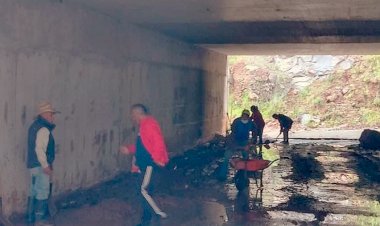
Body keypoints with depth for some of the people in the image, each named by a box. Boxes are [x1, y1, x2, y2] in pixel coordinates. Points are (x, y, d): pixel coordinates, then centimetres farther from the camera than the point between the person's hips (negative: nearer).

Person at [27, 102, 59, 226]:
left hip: (32, 164, 10)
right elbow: (39, 149, -25)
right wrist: (46, 165, -22)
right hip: (40, 165, -10)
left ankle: (31, 216, 23)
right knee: (43, 191, -2)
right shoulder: (43, 129, -18)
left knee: (34, 191, 16)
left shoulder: (35, 126, 13)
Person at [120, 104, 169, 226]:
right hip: (145, 164, 10)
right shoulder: (144, 125, 17)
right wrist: (129, 149, 20)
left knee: (144, 190, -12)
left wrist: (157, 159, -25)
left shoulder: (149, 124, -16)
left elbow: (158, 142, -26)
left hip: (150, 164, -10)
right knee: (146, 191, 12)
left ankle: (159, 214, -1)